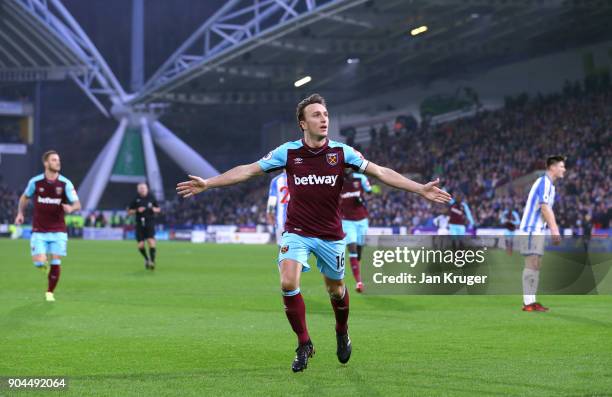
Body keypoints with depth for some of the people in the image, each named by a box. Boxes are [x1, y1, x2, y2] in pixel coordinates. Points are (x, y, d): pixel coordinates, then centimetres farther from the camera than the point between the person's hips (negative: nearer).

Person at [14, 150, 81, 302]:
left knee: (55, 263, -5)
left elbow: (78, 204, -12)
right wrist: (20, 213, 6)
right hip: (39, 231, 0)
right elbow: (25, 197, 16)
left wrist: (71, 208, -34)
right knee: (39, 262, -12)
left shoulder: (65, 183, -6)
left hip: (58, 231, 0)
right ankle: (45, 265, 27)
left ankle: (50, 292, 16)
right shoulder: (35, 182, -4)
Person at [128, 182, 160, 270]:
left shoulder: (151, 198, 5)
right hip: (140, 224, 1)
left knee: (151, 242, -18)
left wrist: (154, 209, -8)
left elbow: (158, 209, 15)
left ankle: (152, 261, -14)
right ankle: (146, 259, 24)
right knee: (140, 246, -2)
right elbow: (129, 212, 6)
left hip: (150, 223, -1)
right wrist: (137, 210, -12)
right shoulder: (136, 199, 3)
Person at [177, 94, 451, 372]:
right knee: (288, 284, -20)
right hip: (296, 232, -1)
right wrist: (207, 184, -6)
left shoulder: (341, 152, -8)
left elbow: (381, 172, -10)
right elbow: (247, 170, -2)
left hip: (331, 236, 1)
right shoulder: (288, 152, -7)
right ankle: (304, 345, -4)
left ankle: (342, 333, 45)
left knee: (336, 290, 13)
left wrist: (420, 189, -18)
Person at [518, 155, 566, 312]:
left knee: (536, 265, 8)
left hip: (538, 230, 10)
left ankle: (531, 301, 9)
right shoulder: (544, 182, -13)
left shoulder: (549, 184, 17)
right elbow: (544, 207, -22)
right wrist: (554, 229, -25)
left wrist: (555, 229, 17)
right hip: (531, 229, -10)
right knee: (532, 263, -12)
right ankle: (528, 303, -14)